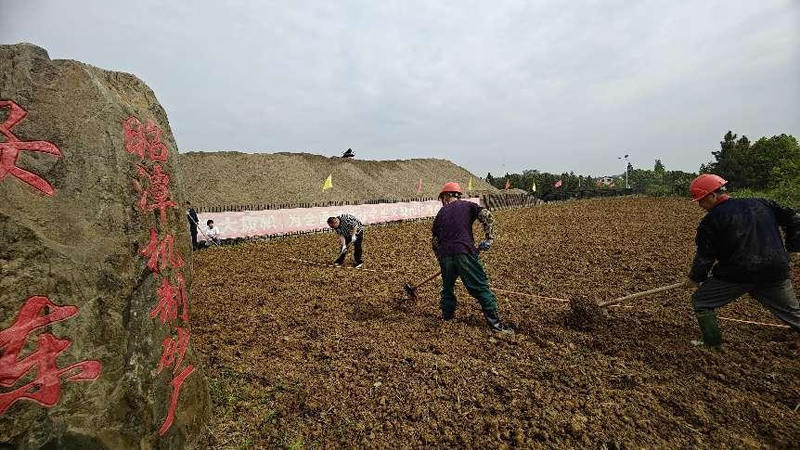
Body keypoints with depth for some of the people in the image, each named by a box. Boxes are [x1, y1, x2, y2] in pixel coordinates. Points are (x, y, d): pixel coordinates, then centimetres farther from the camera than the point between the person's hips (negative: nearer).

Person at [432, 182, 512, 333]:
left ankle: (447, 316, 30)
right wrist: (488, 238, 0)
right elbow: (486, 215, -4)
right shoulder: (467, 205, 13)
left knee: (447, 287, 22)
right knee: (481, 287, 2)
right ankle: (494, 321, 2)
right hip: (464, 252, -3)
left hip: (445, 255, 3)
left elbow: (434, 240, 20)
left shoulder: (441, 213, 20)